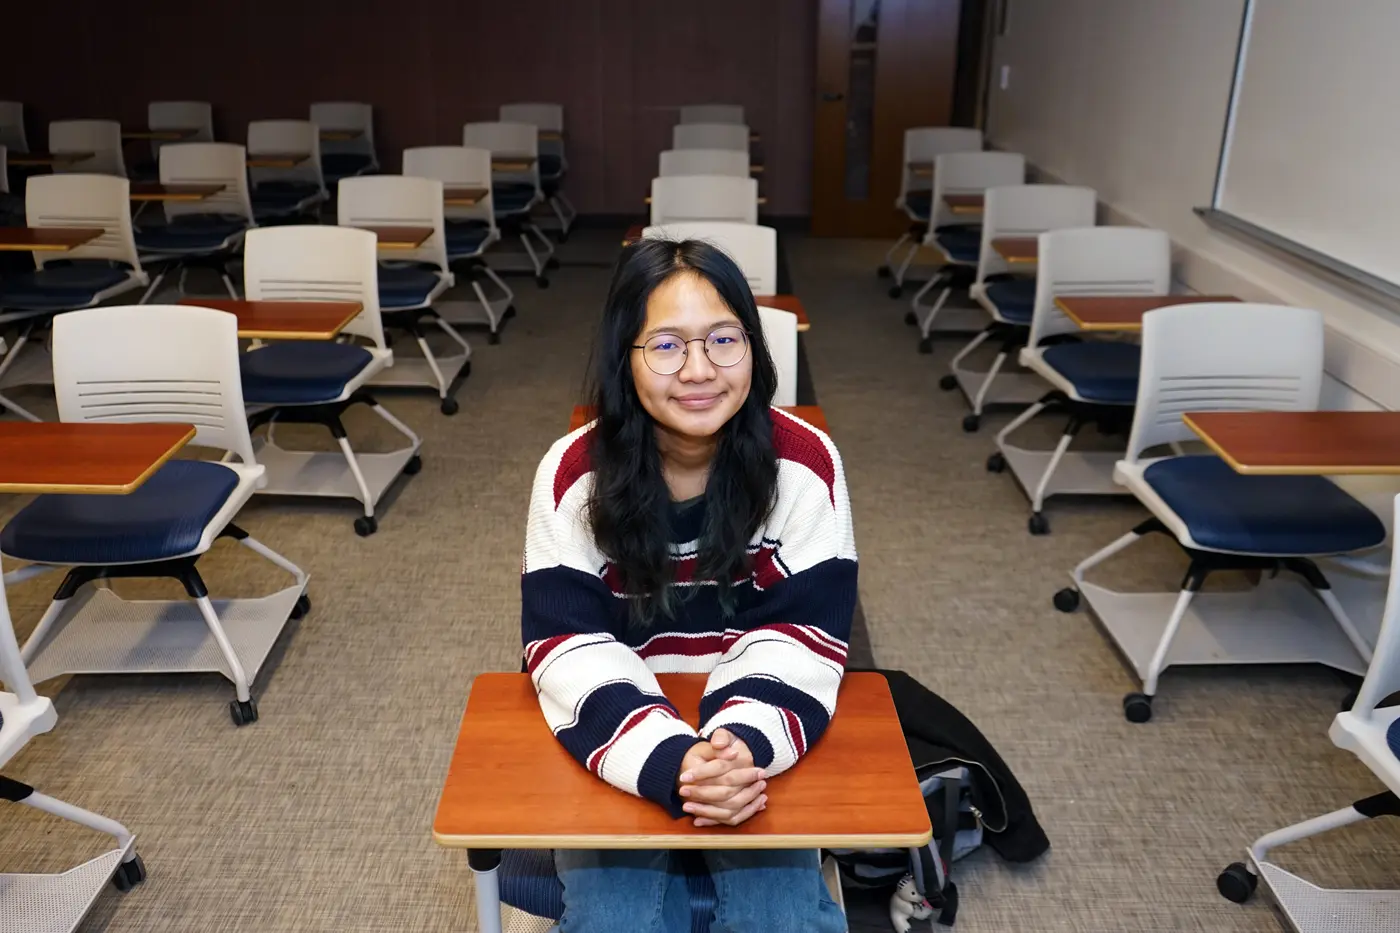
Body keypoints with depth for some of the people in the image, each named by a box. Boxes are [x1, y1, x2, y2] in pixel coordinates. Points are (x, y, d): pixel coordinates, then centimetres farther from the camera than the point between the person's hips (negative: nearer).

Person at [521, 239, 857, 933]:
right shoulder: (574, 475, -14)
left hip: (755, 737, 1)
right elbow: (573, 650, -18)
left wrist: (743, 745, -33)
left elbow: (801, 637, -14)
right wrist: (672, 761, -35)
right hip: (619, 745, 0)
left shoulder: (805, 463, -13)